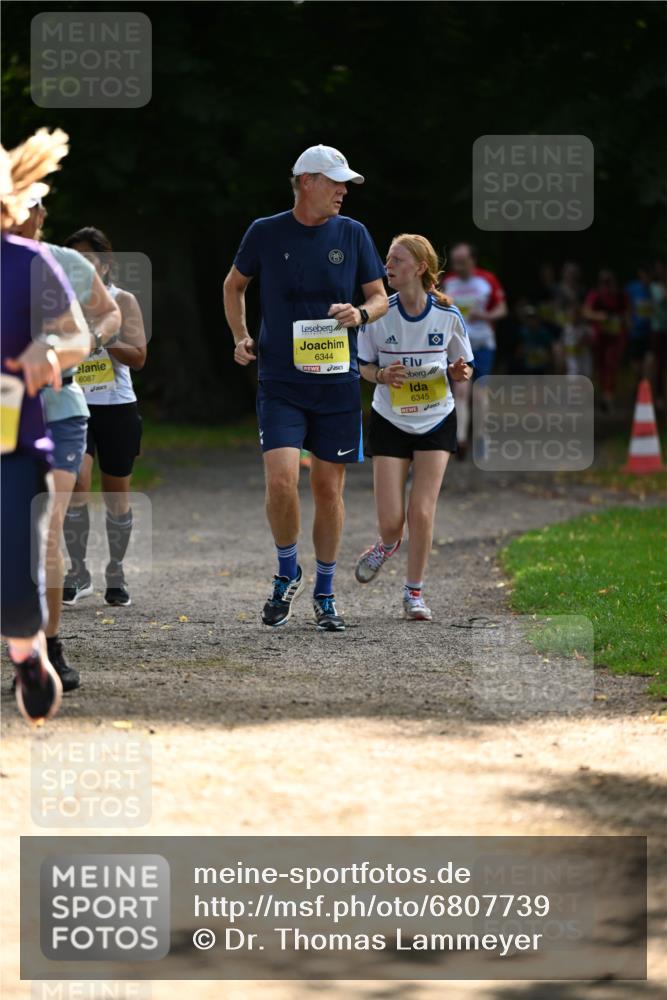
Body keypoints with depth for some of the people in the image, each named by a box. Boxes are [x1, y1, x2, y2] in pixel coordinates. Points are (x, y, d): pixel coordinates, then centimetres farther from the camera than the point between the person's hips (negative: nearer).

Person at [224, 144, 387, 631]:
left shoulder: (353, 234, 4)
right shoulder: (266, 233, 0)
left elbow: (380, 297, 11)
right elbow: (234, 285, 18)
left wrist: (362, 313, -10)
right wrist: (241, 336, 8)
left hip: (338, 382, 2)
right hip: (280, 383, -2)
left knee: (329, 489, 5)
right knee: (281, 480, -16)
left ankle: (325, 595, 19)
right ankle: (287, 574, 8)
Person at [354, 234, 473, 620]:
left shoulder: (448, 316, -9)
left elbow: (462, 366, 3)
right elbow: (364, 365, 2)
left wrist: (460, 372, -20)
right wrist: (382, 375, -19)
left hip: (436, 420, 0)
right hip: (390, 422, 0)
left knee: (422, 513, -6)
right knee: (391, 520, -4)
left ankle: (415, 592, 12)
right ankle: (387, 545, 34)